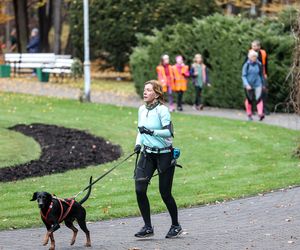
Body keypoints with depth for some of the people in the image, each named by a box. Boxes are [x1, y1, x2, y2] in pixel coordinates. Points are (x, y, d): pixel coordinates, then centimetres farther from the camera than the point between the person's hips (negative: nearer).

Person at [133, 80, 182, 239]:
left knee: (165, 193, 0)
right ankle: (148, 227, 2)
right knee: (139, 189, -8)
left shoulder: (162, 110, -15)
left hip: (164, 154, -6)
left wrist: (152, 132, -35)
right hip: (147, 154, 6)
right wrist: (138, 143, 4)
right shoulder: (142, 109, 6)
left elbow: (168, 132, -23)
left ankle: (176, 226, 21)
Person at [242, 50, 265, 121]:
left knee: (259, 98, -15)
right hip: (249, 85, -1)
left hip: (257, 84, 1)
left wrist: (263, 84, 19)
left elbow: (261, 75, 12)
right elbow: (243, 76, -7)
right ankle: (249, 115, 25)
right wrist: (247, 85, -19)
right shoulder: (246, 65, -6)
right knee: (249, 100, 9)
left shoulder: (259, 64, 0)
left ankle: (260, 114, -25)